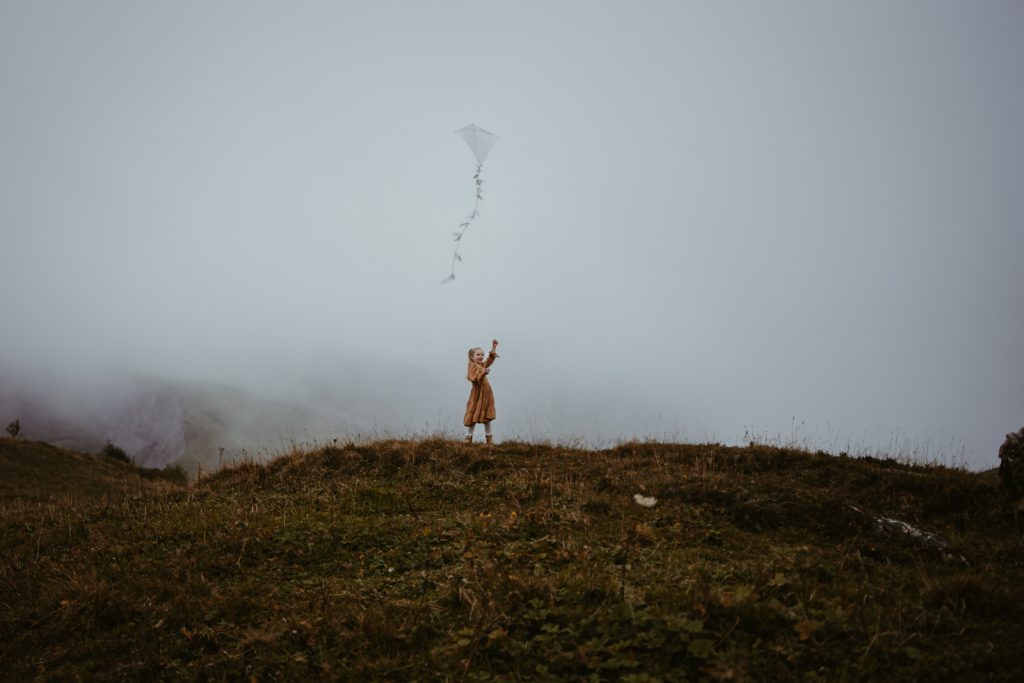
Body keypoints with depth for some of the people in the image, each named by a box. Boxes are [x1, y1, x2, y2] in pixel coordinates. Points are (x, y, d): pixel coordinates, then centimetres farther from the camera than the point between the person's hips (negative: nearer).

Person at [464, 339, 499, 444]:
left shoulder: (483, 365, 10)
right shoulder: (473, 366, -12)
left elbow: (490, 358, 21)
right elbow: (475, 378, -25)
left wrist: (494, 347, 14)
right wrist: (483, 374, -39)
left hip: (486, 394, 8)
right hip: (477, 395, -8)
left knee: (487, 417, 12)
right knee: (473, 416, -4)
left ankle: (489, 437, 19)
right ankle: (468, 437, 2)